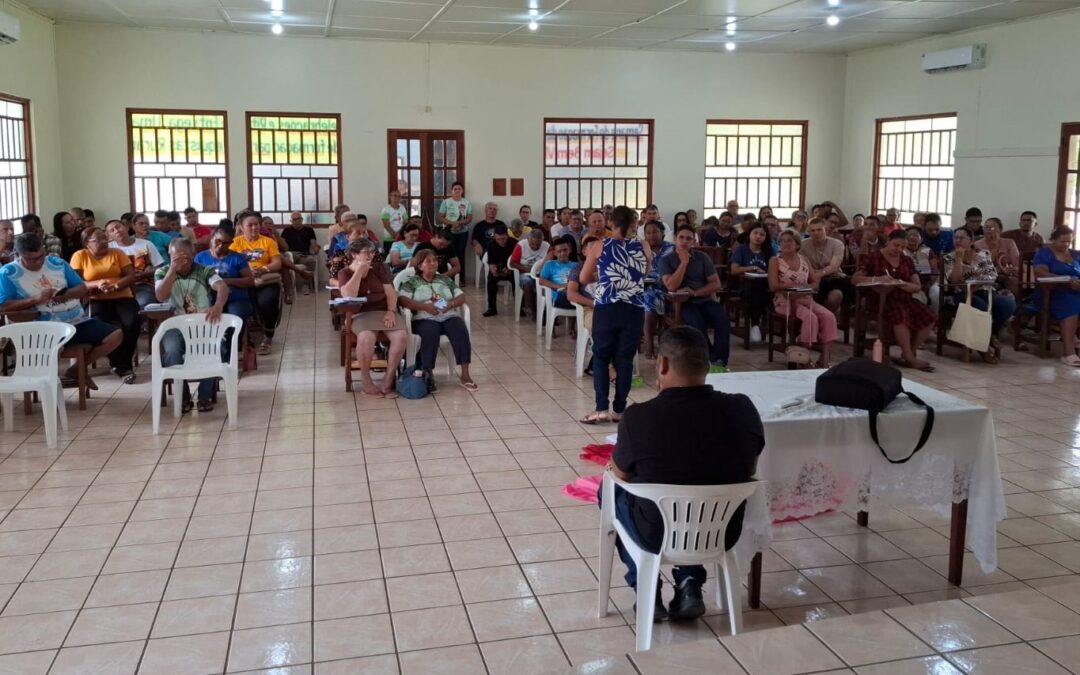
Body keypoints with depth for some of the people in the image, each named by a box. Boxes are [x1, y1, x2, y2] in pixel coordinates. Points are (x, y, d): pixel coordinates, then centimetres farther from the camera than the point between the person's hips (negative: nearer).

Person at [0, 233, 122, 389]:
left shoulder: (58, 263, 8)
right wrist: (35, 300, -19)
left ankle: (76, 370, 10)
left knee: (116, 335, -9)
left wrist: (66, 294, -12)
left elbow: (82, 289, 11)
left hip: (78, 322, 5)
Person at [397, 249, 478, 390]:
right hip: (425, 319, -3)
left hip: (449, 316, 3)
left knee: (461, 330, -29)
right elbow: (401, 299, -5)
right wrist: (425, 306, -16)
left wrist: (451, 303, -9)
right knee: (431, 332, -37)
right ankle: (428, 373, -33)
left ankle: (465, 374, -31)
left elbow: (461, 297, 15)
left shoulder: (445, 279, 24)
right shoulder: (412, 282, 12)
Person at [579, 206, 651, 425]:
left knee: (601, 357, 9)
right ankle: (619, 410, 12)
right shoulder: (644, 247, 4)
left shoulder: (599, 247, -1)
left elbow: (584, 278, 8)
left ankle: (601, 409, 0)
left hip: (606, 309, -1)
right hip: (634, 310, 1)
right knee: (625, 359, 9)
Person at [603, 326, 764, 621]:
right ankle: (689, 586, 23)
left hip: (658, 536, -3)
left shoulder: (638, 416, -25)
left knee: (611, 488, 27)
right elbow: (749, 471, 2)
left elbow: (620, 474, -5)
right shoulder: (743, 409, -15)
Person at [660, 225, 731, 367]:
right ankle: (710, 360, -18)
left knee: (723, 321, -27)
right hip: (682, 303, -3)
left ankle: (719, 362, -21)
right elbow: (671, 286, -13)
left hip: (705, 300, 3)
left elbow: (716, 284, 4)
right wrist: (684, 262, -10)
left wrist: (695, 292, -11)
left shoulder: (702, 257, 9)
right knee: (698, 323, -35)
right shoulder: (665, 260, 2)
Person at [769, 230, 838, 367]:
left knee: (829, 316, -20)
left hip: (805, 299, 5)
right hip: (786, 301, -5)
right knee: (810, 317, -31)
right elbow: (773, 286, -12)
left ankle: (824, 361, -22)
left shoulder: (804, 259, 14)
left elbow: (815, 283, 10)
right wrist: (798, 285, -14)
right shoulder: (775, 260, 1)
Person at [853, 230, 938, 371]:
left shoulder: (907, 261, 16)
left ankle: (910, 353, -4)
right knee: (901, 315, -36)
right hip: (882, 299, -5)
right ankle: (910, 358, -22)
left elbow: (918, 286, 10)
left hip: (904, 298, 5)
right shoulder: (874, 257, 3)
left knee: (929, 316, -19)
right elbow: (855, 279, -5)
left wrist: (902, 284, -12)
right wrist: (877, 279, -20)